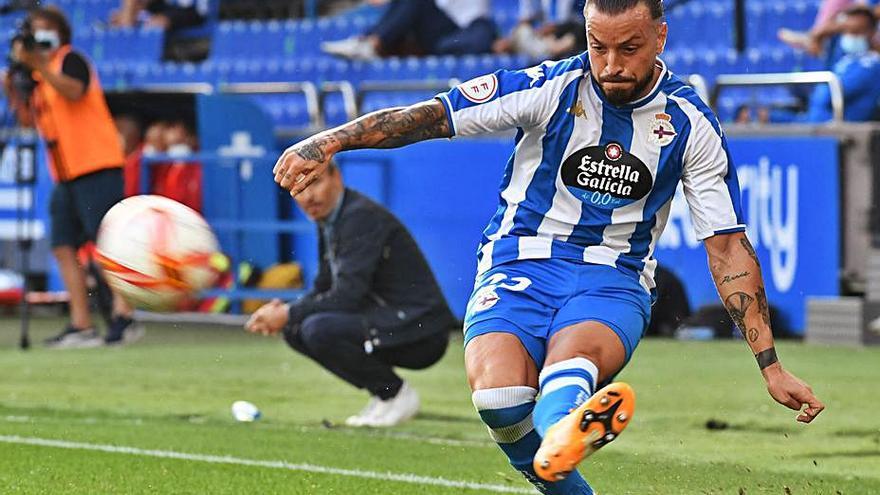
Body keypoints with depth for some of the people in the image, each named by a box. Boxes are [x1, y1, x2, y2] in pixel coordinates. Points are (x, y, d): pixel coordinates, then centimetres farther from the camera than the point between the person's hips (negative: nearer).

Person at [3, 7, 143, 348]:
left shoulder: (71, 60, -5)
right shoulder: (39, 76, 20)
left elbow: (73, 90, -25)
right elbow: (28, 118, 19)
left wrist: (38, 65, -33)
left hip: (97, 168, -9)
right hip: (66, 175, 9)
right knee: (64, 247, 4)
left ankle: (124, 317, -22)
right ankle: (81, 326, 5)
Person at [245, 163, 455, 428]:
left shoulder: (362, 217, -19)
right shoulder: (328, 221, 11)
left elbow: (348, 296, -25)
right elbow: (324, 289, 18)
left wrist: (289, 314, -16)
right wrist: (285, 312, -1)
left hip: (421, 333, -10)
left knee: (319, 329, -27)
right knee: (295, 329, 6)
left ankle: (397, 394, -7)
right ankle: (384, 392, 9)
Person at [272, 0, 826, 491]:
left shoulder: (692, 125, 0)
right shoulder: (552, 88, -5)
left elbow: (728, 247, 3)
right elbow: (431, 116, -6)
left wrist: (771, 365, -1)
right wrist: (324, 143, -19)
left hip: (615, 280, -1)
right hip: (521, 265, 1)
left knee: (572, 355, -40)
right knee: (496, 384, -34)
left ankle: (559, 436, -72)